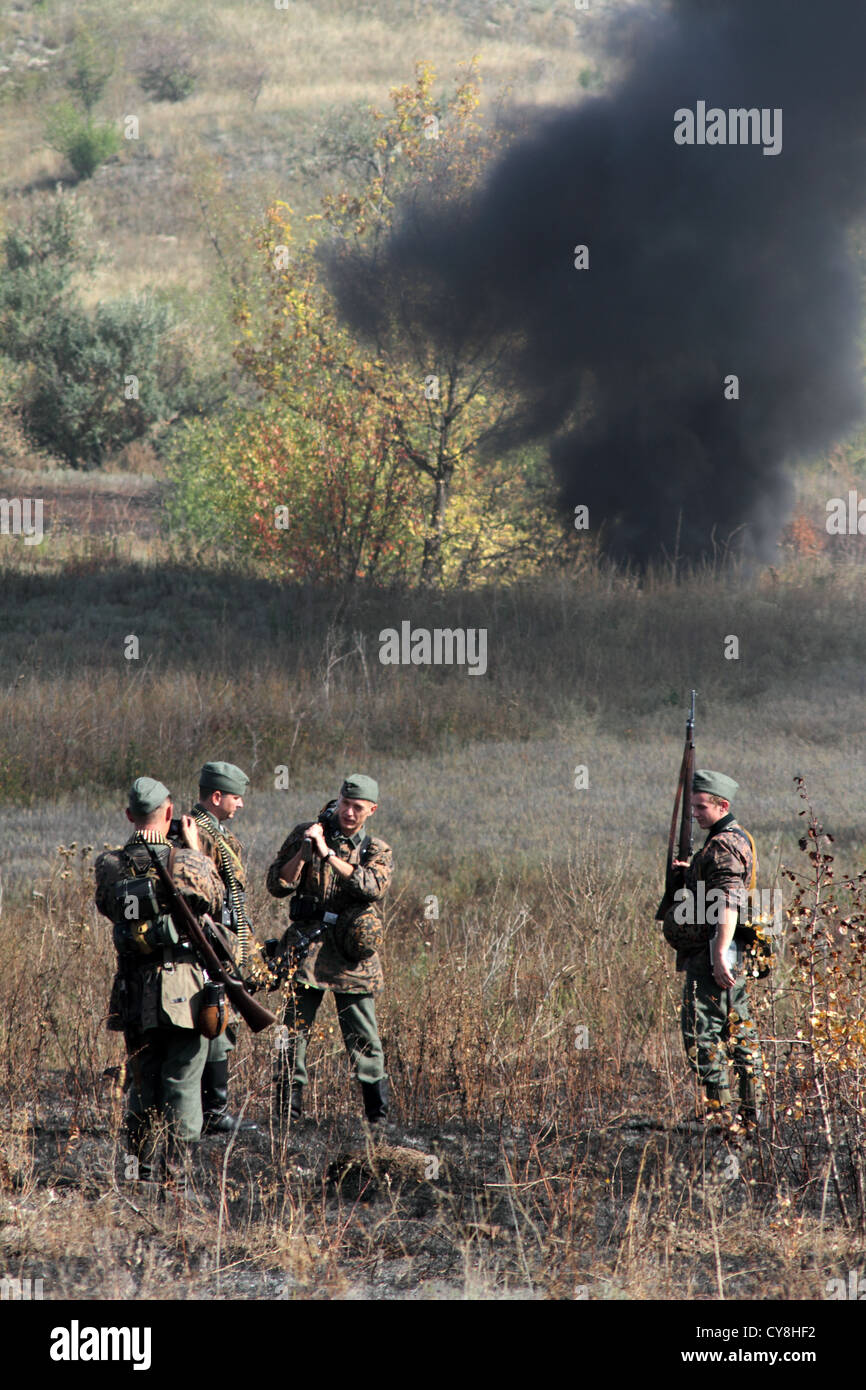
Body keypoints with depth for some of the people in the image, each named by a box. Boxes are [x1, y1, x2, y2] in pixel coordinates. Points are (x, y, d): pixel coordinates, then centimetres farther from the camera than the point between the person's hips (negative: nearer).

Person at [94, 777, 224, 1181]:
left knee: (142, 1083, 16)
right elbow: (215, 899, 6)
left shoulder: (108, 866, -2)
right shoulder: (186, 863, -12)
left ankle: (141, 1168, 19)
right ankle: (175, 1169, 0)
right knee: (183, 1084, 2)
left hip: (133, 994, 4)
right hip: (184, 990, -4)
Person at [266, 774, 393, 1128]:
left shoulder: (378, 851, 8)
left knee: (364, 1039, 1)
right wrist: (304, 851, -10)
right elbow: (277, 885, 3)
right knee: (294, 1032, -3)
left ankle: (378, 1115, 7)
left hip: (352, 956, 0)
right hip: (305, 949, 0)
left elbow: (372, 886, -14)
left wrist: (328, 853, -18)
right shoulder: (305, 833, 8)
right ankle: (287, 1114, 2)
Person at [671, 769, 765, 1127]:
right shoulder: (738, 839, 16)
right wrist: (692, 873, 17)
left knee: (701, 1031, -8)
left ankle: (720, 1110, -9)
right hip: (732, 952, 11)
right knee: (739, 1029, 12)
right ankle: (752, 1111, 15)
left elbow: (728, 905, -25)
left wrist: (718, 957, -29)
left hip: (711, 951, -11)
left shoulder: (723, 846, -16)